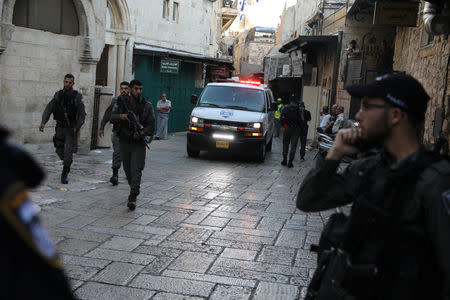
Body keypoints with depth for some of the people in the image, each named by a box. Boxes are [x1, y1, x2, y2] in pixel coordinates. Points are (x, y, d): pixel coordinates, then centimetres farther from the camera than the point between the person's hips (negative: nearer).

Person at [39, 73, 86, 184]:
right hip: (60, 127, 3)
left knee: (68, 152, -9)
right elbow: (49, 109, -6)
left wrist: (77, 127, -24)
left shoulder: (78, 97, -7)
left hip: (72, 129, -3)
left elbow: (82, 114, -10)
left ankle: (64, 175, 3)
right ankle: (67, 163, 41)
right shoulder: (58, 95, 1)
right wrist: (43, 122, -21)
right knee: (59, 150, 10)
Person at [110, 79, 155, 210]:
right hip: (124, 142, 3)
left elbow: (151, 125, -3)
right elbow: (112, 117, -3)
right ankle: (134, 188, 38)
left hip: (138, 143, -3)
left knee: (136, 170, -13)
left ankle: (132, 198, -17)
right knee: (127, 169, 14)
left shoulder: (147, 106, -2)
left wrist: (141, 133, -22)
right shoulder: (121, 102, 3)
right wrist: (120, 116, -25)